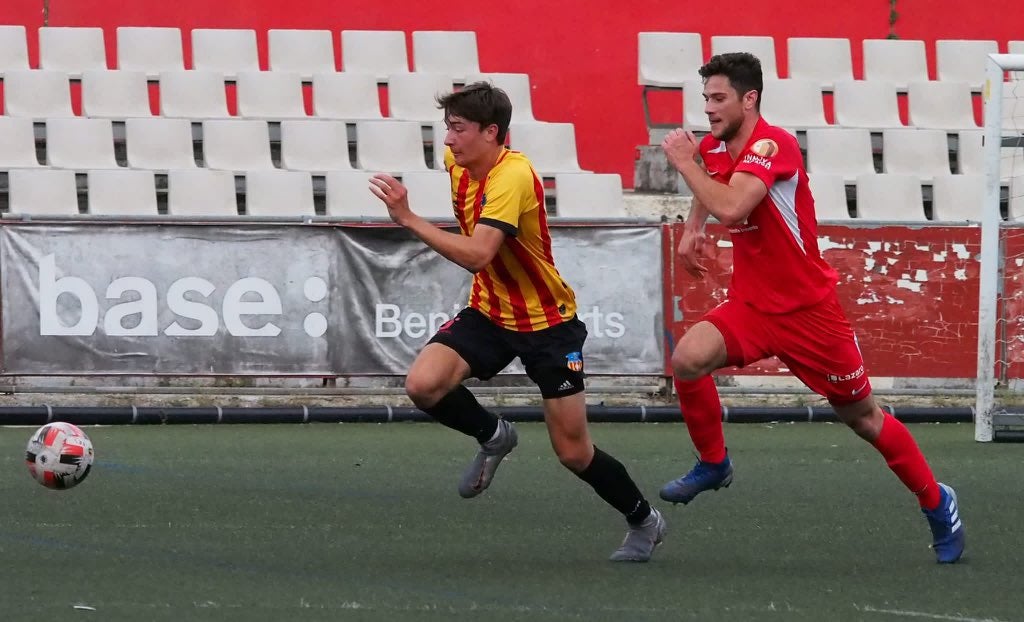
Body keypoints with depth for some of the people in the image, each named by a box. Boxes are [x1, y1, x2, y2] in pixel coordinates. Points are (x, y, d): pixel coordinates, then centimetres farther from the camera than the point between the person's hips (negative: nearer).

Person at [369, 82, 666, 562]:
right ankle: (493, 437, 9)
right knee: (423, 385, -20)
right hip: (489, 312, 6)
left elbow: (476, 255, -39)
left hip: (548, 322, -6)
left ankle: (644, 521, 24)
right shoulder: (457, 162, -4)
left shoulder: (513, 177, -28)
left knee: (574, 453, -1)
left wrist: (407, 218, -40)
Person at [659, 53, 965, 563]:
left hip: (807, 307, -6)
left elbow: (730, 208, -37)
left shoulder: (772, 145, -22)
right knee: (688, 359, -22)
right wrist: (692, 229, 15)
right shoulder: (714, 148, 3)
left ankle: (937, 504, 23)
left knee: (861, 416, 5)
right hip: (751, 305, 6)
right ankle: (713, 464, 0)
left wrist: (684, 161, -24)